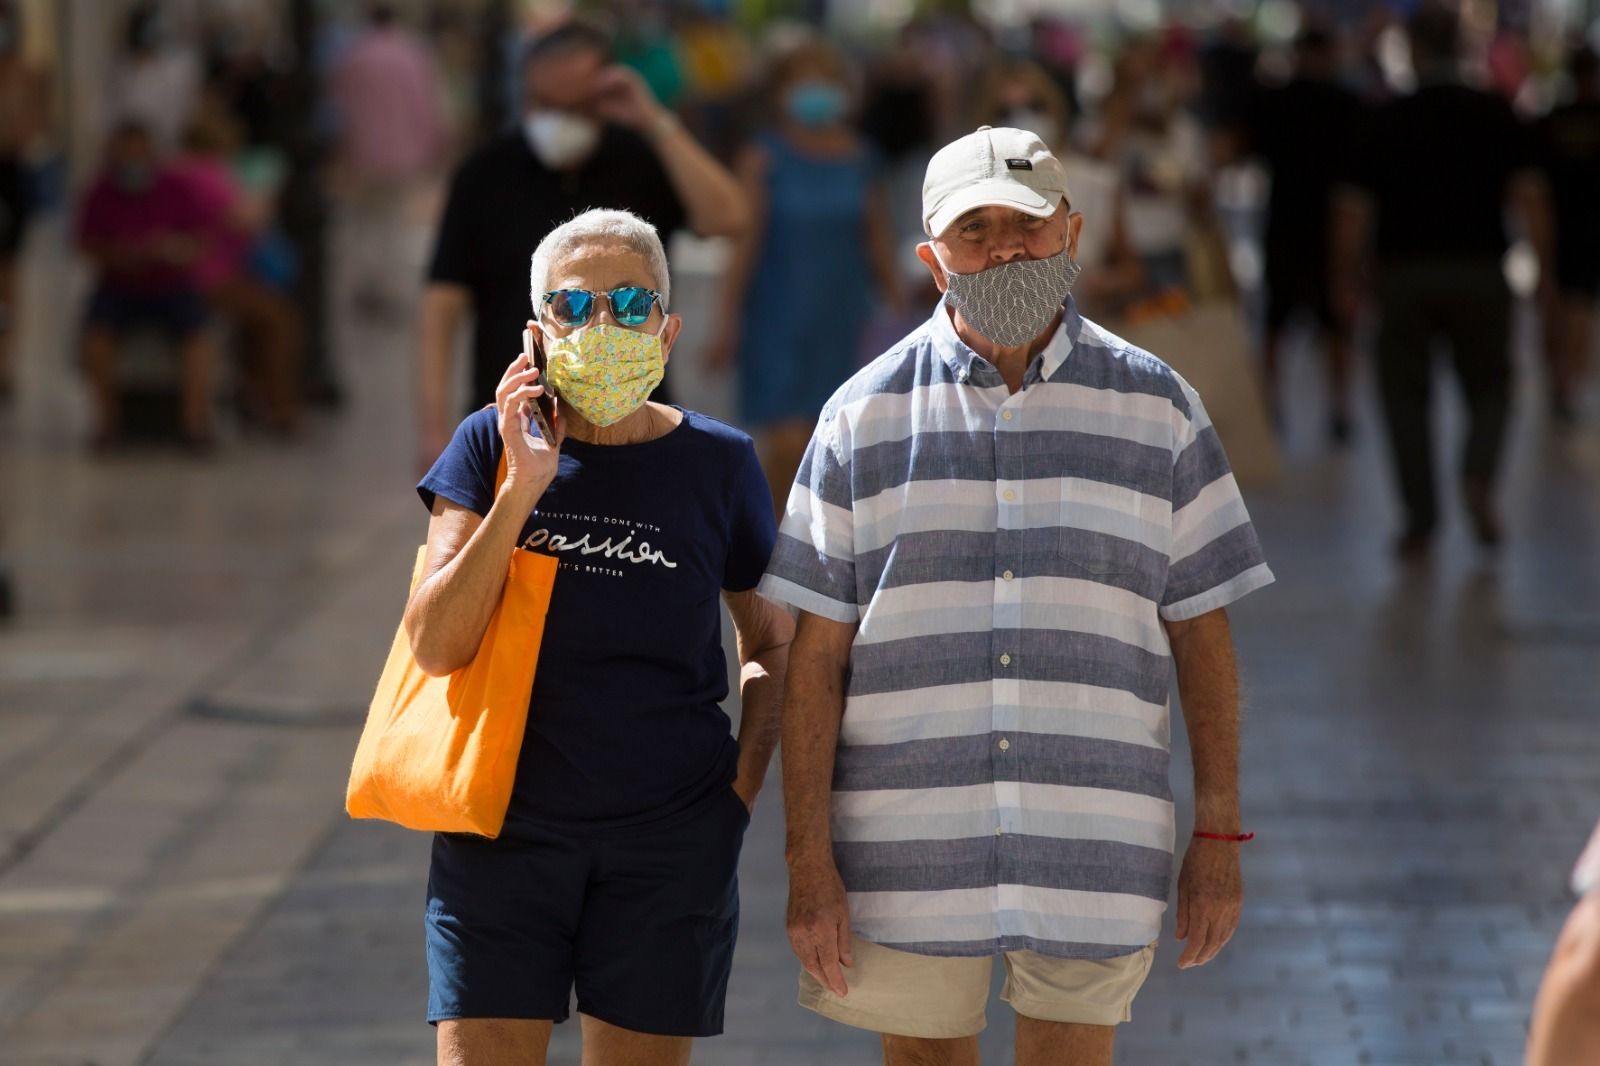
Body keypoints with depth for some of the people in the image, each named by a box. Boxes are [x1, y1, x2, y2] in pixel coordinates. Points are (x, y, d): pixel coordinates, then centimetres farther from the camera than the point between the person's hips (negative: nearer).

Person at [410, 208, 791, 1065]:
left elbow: (770, 642, 14)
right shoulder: (492, 446, 0)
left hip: (670, 835, 0)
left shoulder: (717, 463, 2)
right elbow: (435, 645, -9)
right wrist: (523, 487, -15)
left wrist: (743, 785, 1)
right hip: (506, 826, 0)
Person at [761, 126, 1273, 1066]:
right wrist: (809, 860, -5)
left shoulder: (1156, 408, 6)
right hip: (907, 860, 0)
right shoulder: (866, 416, 4)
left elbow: (1203, 636, 8)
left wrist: (1219, 835, 2)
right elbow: (817, 655, 2)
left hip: (1093, 855, 0)